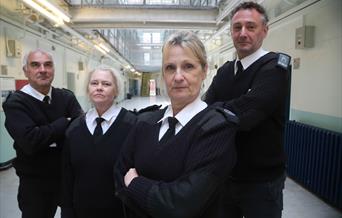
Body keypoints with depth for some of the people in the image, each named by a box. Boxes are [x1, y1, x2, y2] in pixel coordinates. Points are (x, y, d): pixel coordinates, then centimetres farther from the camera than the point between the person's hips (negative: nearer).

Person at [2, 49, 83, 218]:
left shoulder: (67, 97, -1)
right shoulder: (15, 103, -13)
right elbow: (30, 140, -28)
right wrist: (65, 123, -18)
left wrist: (47, 137, -26)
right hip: (35, 182, -3)